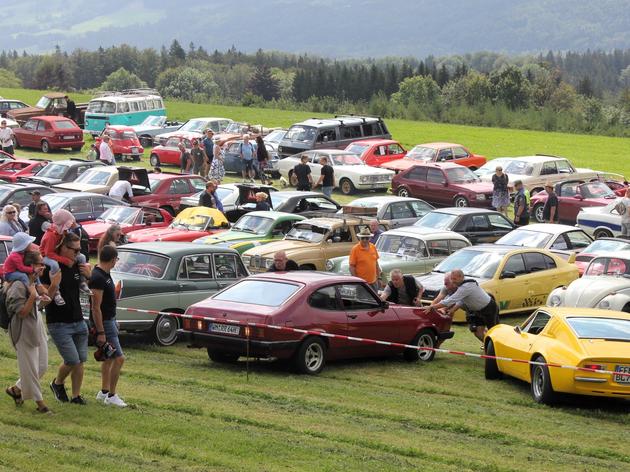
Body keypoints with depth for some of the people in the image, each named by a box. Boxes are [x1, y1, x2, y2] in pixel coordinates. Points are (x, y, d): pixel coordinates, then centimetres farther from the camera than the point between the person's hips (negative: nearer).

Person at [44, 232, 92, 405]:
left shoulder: (78, 267, 6)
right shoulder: (51, 269, -13)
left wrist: (89, 275, -3)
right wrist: (54, 285, -31)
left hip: (78, 322, 6)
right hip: (59, 324, -6)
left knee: (80, 361, 3)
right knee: (72, 361, -9)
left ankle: (76, 396, 14)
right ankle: (57, 383, 19)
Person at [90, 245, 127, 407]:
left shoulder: (104, 274, 4)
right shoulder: (98, 278, -23)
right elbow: (96, 307, -24)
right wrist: (100, 333, -23)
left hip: (109, 320, 10)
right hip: (103, 323, -10)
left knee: (109, 358, 17)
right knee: (119, 358, -10)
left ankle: (104, 392, 27)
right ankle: (111, 395, -4)